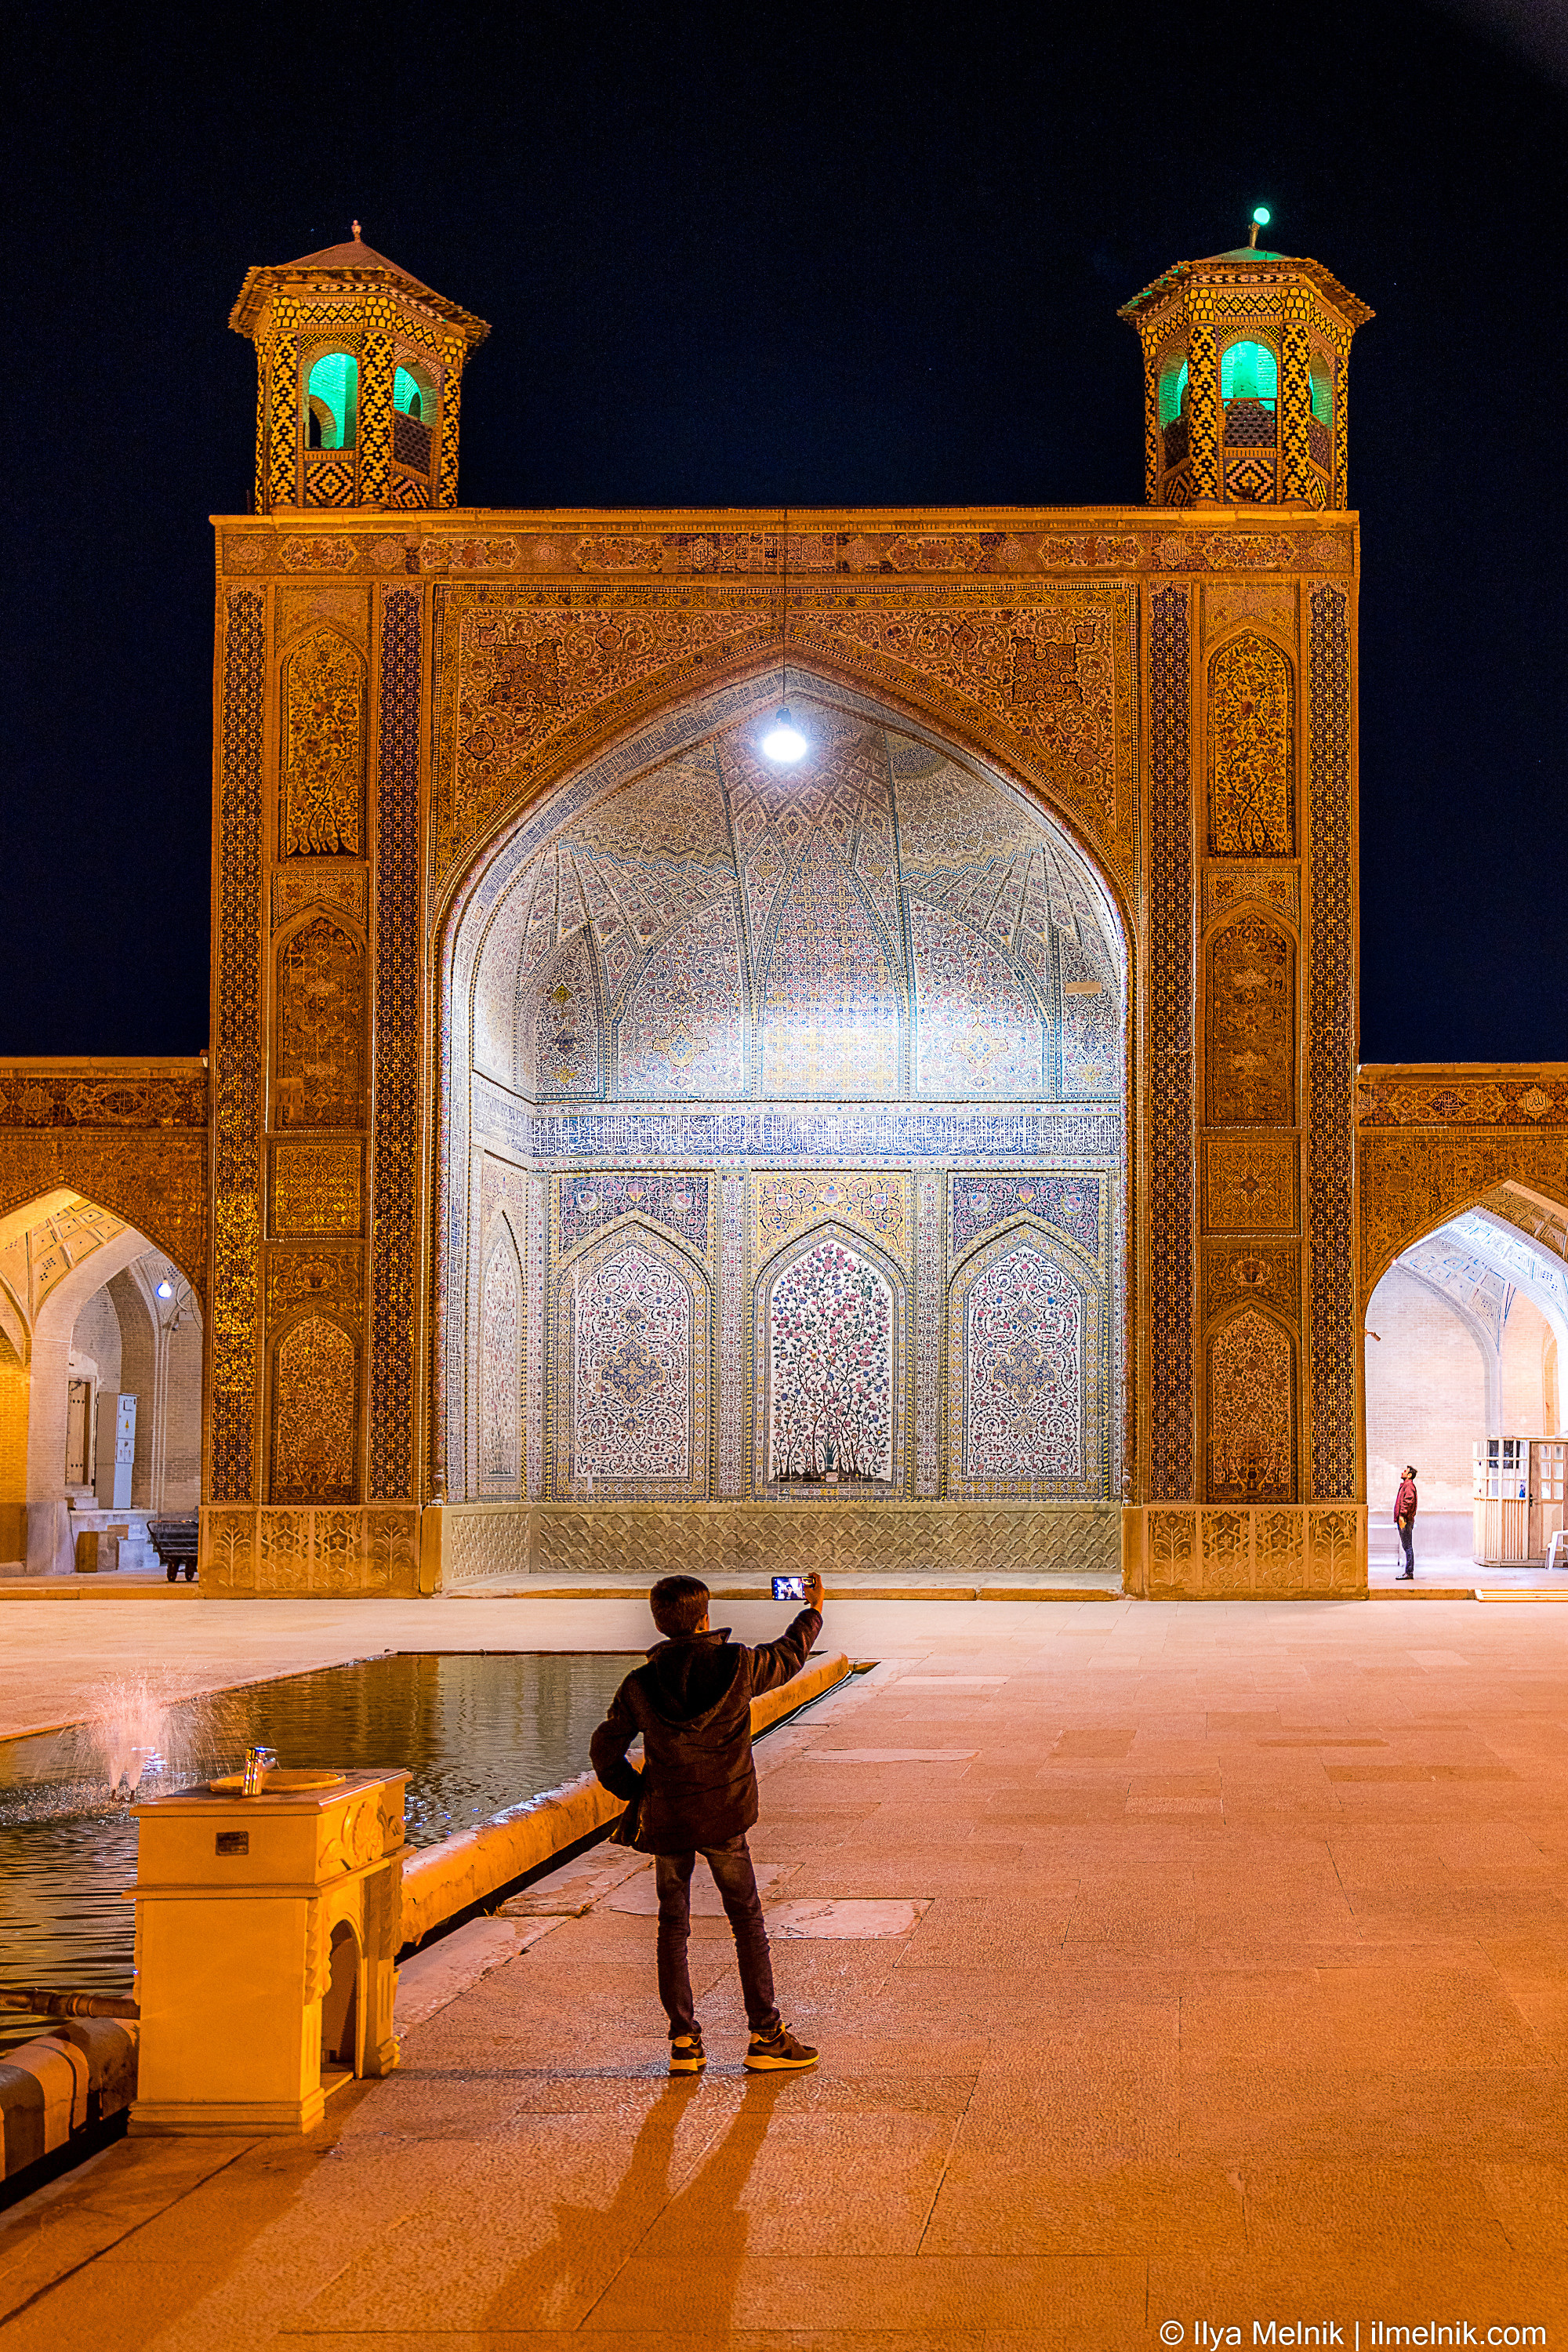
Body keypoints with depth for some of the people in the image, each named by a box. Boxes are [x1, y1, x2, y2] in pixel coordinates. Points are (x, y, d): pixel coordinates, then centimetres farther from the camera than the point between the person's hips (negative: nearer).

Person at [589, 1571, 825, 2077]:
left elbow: (604, 1750, 1)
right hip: (724, 1818, -1)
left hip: (665, 1819, 1)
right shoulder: (738, 1665, -7)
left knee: (673, 1926, 11)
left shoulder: (640, 1685, -4)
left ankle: (684, 2042, 9)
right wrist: (814, 1609, 30)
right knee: (747, 1921, 9)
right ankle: (766, 2037, 10)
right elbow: (788, 1656, 13)